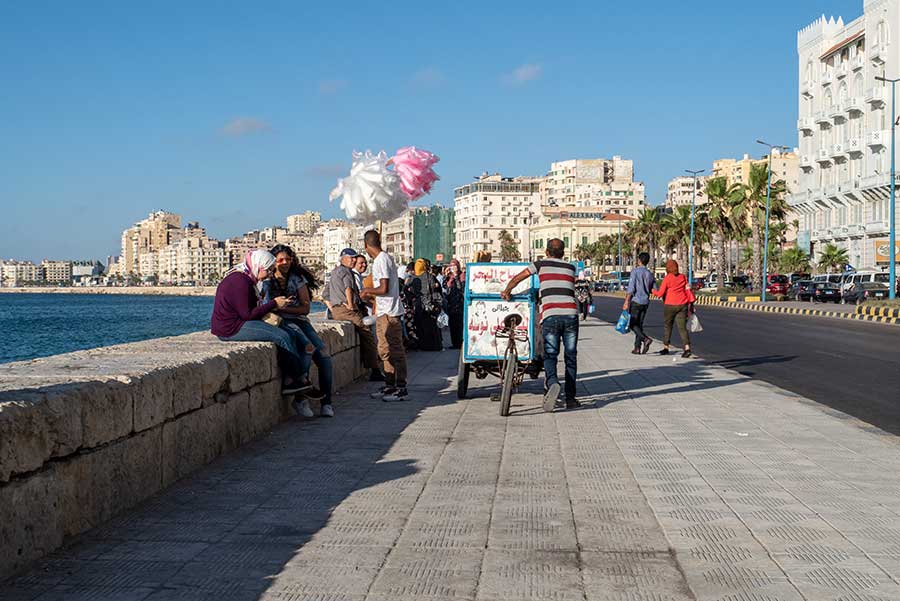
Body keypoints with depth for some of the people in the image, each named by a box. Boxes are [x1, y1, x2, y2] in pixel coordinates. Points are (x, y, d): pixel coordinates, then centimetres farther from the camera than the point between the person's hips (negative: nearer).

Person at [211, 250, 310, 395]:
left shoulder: (244, 278, 14)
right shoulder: (240, 282, -18)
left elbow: (251, 308, 17)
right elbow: (248, 314, -20)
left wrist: (275, 304, 7)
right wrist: (273, 304, -13)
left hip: (233, 325, 11)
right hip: (232, 329, -11)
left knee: (282, 336, 1)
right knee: (283, 337, -13)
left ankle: (285, 383, -5)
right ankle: (300, 379, 1)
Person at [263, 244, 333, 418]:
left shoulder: (298, 279, 10)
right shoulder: (267, 281, 6)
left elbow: (305, 308, 3)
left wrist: (284, 308, -10)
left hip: (299, 320, 4)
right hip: (280, 322, -4)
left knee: (323, 354, -17)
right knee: (308, 347, -31)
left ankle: (326, 404, -13)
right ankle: (300, 397, -23)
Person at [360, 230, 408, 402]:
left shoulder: (381, 260, -15)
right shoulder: (386, 258, 15)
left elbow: (384, 289, -20)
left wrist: (367, 290, -5)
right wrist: (370, 295, 27)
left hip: (388, 313, -10)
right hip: (384, 312, 10)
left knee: (395, 350, -7)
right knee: (385, 350, 15)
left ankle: (401, 389, -5)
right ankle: (390, 386, 22)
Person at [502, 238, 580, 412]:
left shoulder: (541, 264, 14)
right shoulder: (570, 268, 22)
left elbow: (517, 278, 19)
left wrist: (506, 292, 37)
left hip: (550, 315, -2)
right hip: (570, 313, 2)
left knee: (550, 355, 4)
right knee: (571, 357, 10)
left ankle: (552, 384, -24)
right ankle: (570, 398, 9)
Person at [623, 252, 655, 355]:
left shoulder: (635, 271, -9)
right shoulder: (650, 274, 8)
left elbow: (631, 288, -16)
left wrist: (626, 302, -15)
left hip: (636, 301, -6)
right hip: (645, 302, 6)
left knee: (633, 324, 1)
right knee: (639, 324, 10)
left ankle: (645, 339, -19)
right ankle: (637, 348, 6)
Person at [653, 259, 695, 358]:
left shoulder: (667, 278, -9)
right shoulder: (683, 277, 6)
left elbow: (660, 293, -10)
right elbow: (688, 290, 6)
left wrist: (653, 291, 9)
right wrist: (691, 303, 11)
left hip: (670, 305, -4)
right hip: (683, 305, 4)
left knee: (667, 326, 14)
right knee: (682, 327, 0)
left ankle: (665, 347, 22)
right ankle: (687, 348, -16)